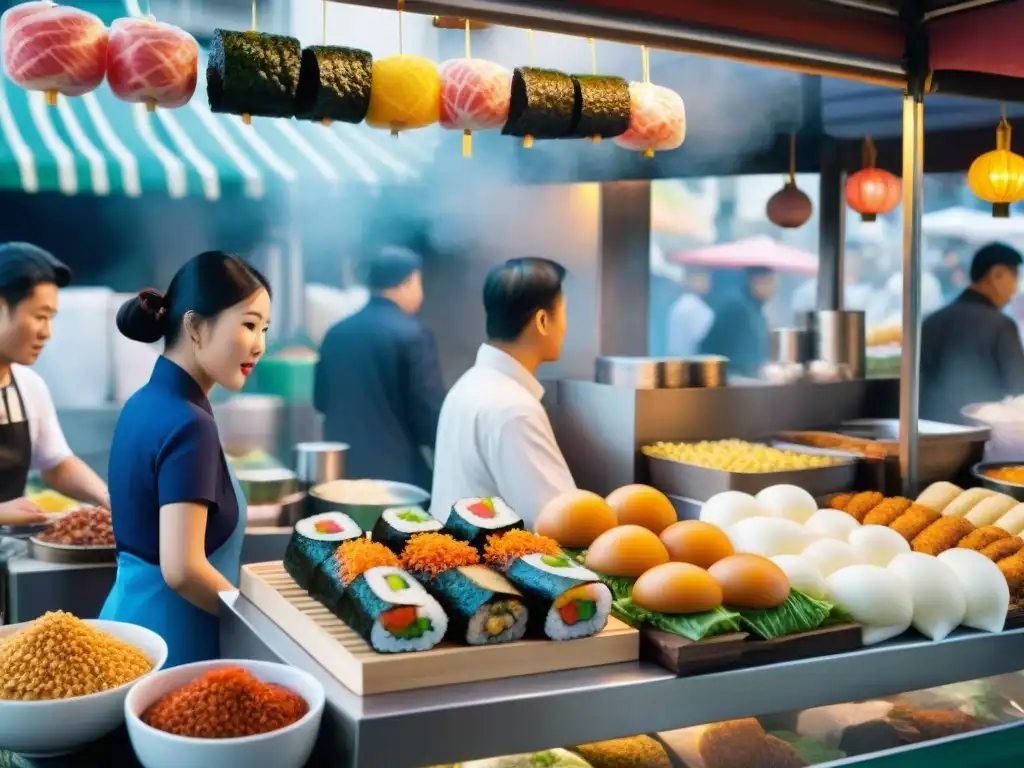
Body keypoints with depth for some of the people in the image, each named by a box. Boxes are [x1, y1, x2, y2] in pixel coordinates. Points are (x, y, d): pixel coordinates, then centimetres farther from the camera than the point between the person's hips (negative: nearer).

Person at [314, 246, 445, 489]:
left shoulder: (336, 332, 7)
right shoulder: (413, 335, -12)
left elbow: (321, 401, 16)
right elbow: (430, 412, -12)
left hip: (342, 468, 7)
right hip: (397, 470, -6)